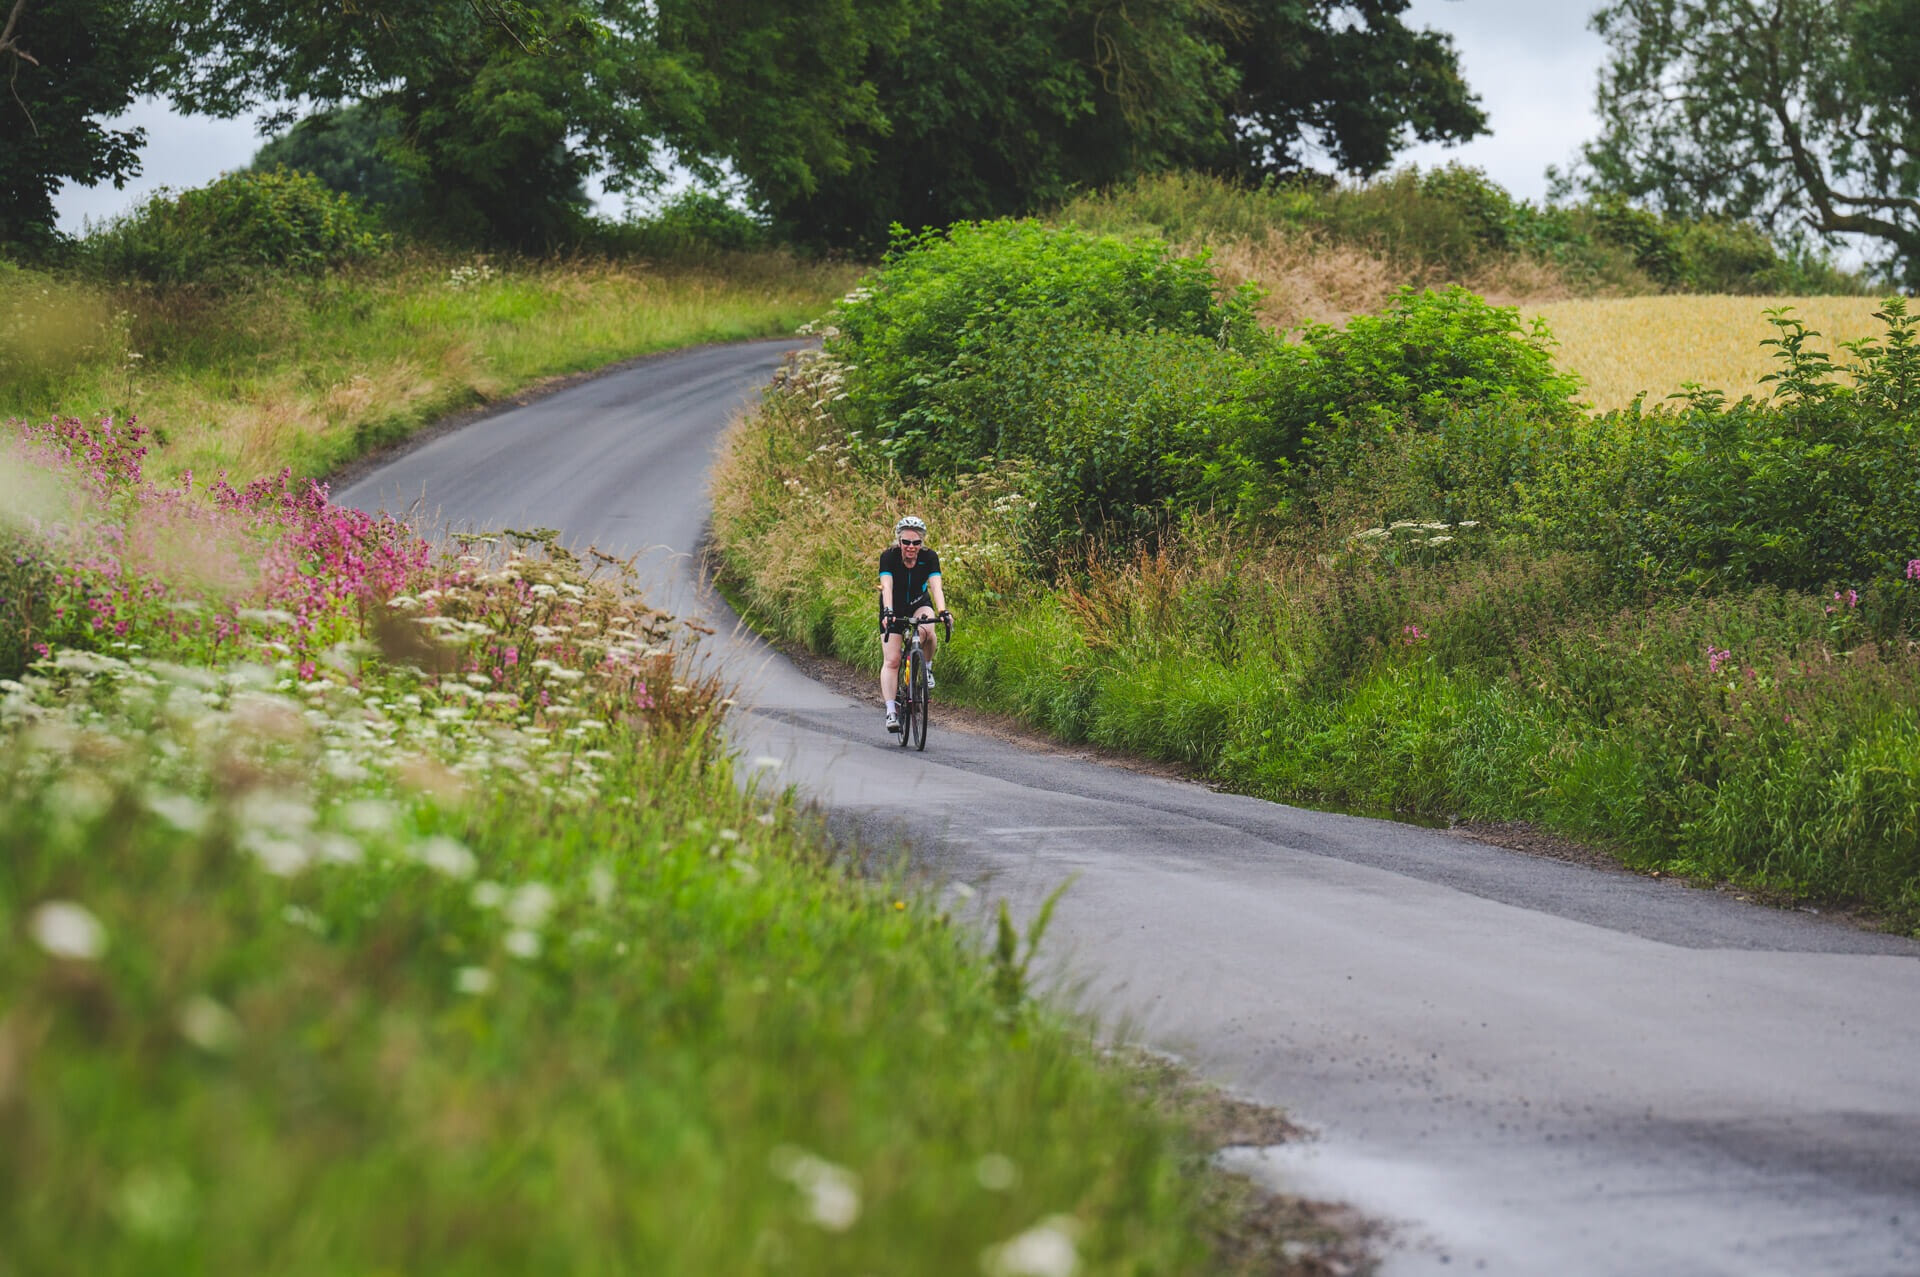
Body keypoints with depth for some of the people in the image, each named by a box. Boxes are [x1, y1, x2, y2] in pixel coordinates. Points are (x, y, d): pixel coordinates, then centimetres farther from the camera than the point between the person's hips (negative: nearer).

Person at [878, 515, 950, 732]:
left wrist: (943, 611, -49)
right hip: (895, 608, -1)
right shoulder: (889, 557, -24)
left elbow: (936, 586, -32)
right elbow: (887, 587, -35)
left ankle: (927, 666, -6)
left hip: (919, 604, 1)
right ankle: (891, 711, -15)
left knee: (926, 631, -34)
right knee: (892, 660, -13)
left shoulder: (929, 557, -21)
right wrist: (888, 613, -52)